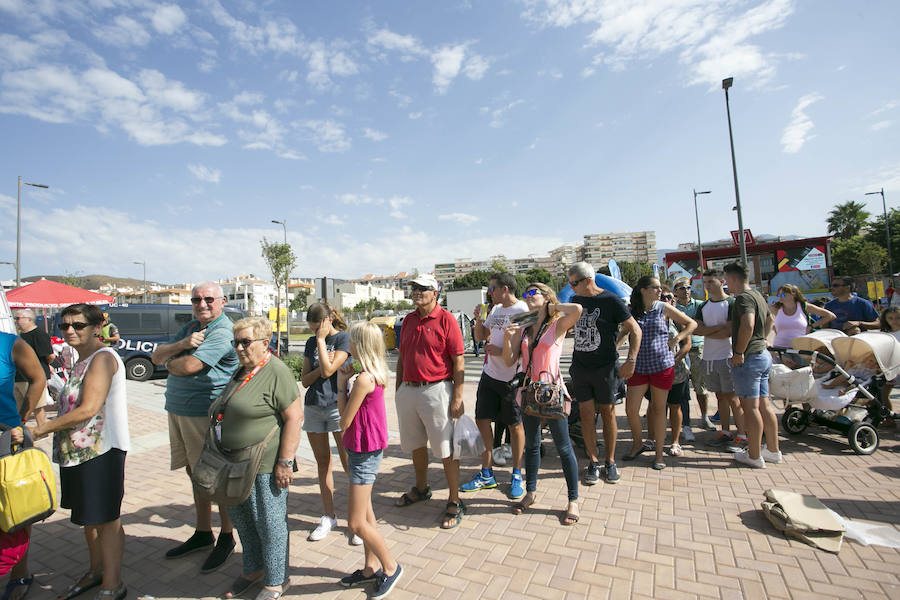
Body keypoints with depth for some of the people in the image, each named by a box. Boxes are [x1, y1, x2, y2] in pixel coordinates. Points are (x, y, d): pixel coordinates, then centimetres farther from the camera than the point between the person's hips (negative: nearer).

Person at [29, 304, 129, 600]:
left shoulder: (102, 357, -18)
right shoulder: (82, 359, 14)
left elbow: (88, 410, -22)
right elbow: (73, 406, 20)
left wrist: (40, 429, -14)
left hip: (101, 451, -10)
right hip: (80, 451, 10)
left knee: (105, 518, 2)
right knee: (88, 516, 22)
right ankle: (95, 571, 40)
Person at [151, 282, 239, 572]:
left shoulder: (222, 332, -16)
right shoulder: (191, 327, 13)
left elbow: (188, 366, -25)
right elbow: (156, 356, 6)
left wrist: (170, 362, -1)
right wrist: (181, 345, -14)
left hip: (206, 414, -9)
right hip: (178, 411, 9)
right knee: (195, 472, 19)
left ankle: (226, 537, 21)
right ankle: (202, 533, 35)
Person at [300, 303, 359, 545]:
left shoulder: (344, 338, -6)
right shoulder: (311, 343, 10)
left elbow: (328, 371, -17)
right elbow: (305, 380, 7)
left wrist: (321, 340, -11)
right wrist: (321, 368, -11)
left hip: (338, 405, -5)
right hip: (313, 407, 6)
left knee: (349, 464, -3)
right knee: (323, 463, 13)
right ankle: (328, 517, 26)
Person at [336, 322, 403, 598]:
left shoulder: (363, 379, -25)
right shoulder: (374, 375, 4)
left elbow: (344, 421, -18)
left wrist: (341, 384, -10)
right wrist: (347, 382, 0)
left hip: (365, 452, -10)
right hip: (364, 450, 10)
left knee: (356, 522, 0)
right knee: (365, 513, 20)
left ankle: (390, 567, 19)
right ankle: (371, 567, 35)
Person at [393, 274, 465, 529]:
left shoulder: (445, 320, -9)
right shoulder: (408, 320, 11)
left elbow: (458, 360, -11)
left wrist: (458, 397, -14)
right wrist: (398, 389, 15)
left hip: (436, 390, -7)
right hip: (407, 391, 7)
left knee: (446, 449, 2)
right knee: (416, 444, 21)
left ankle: (454, 503, 18)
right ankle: (421, 489, 42)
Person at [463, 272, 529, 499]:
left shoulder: (523, 311, -13)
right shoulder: (496, 309, 9)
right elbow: (480, 337, 16)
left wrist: (502, 351, -22)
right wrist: (479, 319, -1)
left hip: (512, 378, -7)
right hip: (490, 375, 7)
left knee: (515, 425, 7)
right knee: (482, 420, 9)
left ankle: (516, 476, 25)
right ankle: (486, 475, 24)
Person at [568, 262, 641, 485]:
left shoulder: (611, 301, -9)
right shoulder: (575, 300, 7)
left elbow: (635, 330, -9)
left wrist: (631, 360, -16)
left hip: (605, 367, -4)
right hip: (580, 366, 4)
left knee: (608, 413, 7)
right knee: (586, 414, 4)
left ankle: (610, 462, 22)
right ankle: (593, 462, 15)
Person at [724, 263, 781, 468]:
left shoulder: (744, 297, -15)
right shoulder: (758, 295, 17)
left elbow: (747, 325, -29)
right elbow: (769, 319, 33)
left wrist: (739, 353, -23)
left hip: (749, 358, -10)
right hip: (763, 355, 10)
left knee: (750, 407, -3)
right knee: (764, 405, 16)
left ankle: (754, 455, 5)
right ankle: (773, 450, 25)